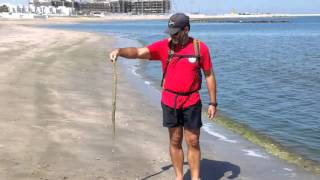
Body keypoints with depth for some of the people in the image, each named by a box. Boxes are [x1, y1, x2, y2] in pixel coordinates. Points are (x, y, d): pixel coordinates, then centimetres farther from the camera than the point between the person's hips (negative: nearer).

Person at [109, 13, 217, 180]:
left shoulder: (200, 47, -5)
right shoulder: (163, 46, -4)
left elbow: (209, 75, 1)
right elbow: (138, 52, -13)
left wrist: (213, 102, 0)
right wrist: (119, 51, -32)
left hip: (191, 102, -1)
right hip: (170, 102, 2)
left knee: (193, 142, 5)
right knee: (175, 141, 11)